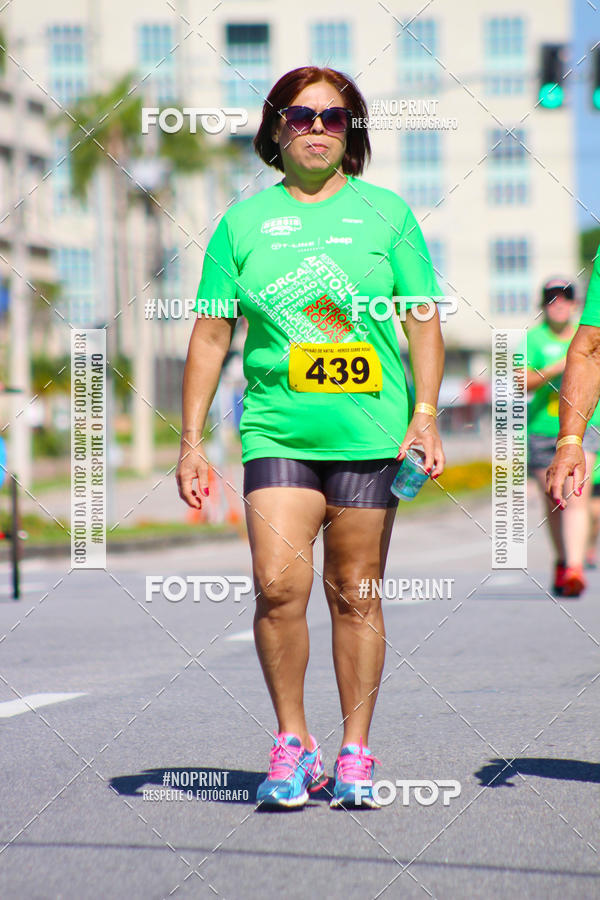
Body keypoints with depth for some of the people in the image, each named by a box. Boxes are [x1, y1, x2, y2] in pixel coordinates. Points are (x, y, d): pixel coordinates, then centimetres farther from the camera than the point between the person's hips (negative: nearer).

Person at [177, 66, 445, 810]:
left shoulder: (385, 213, 7)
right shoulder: (243, 222, 8)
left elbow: (423, 322, 8)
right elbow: (210, 334, 10)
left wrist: (425, 413, -5)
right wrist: (190, 441, 5)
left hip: (370, 434, 0)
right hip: (278, 432, 0)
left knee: (355, 595, 4)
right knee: (278, 586, -14)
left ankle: (354, 754, 14)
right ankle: (292, 744, 2)